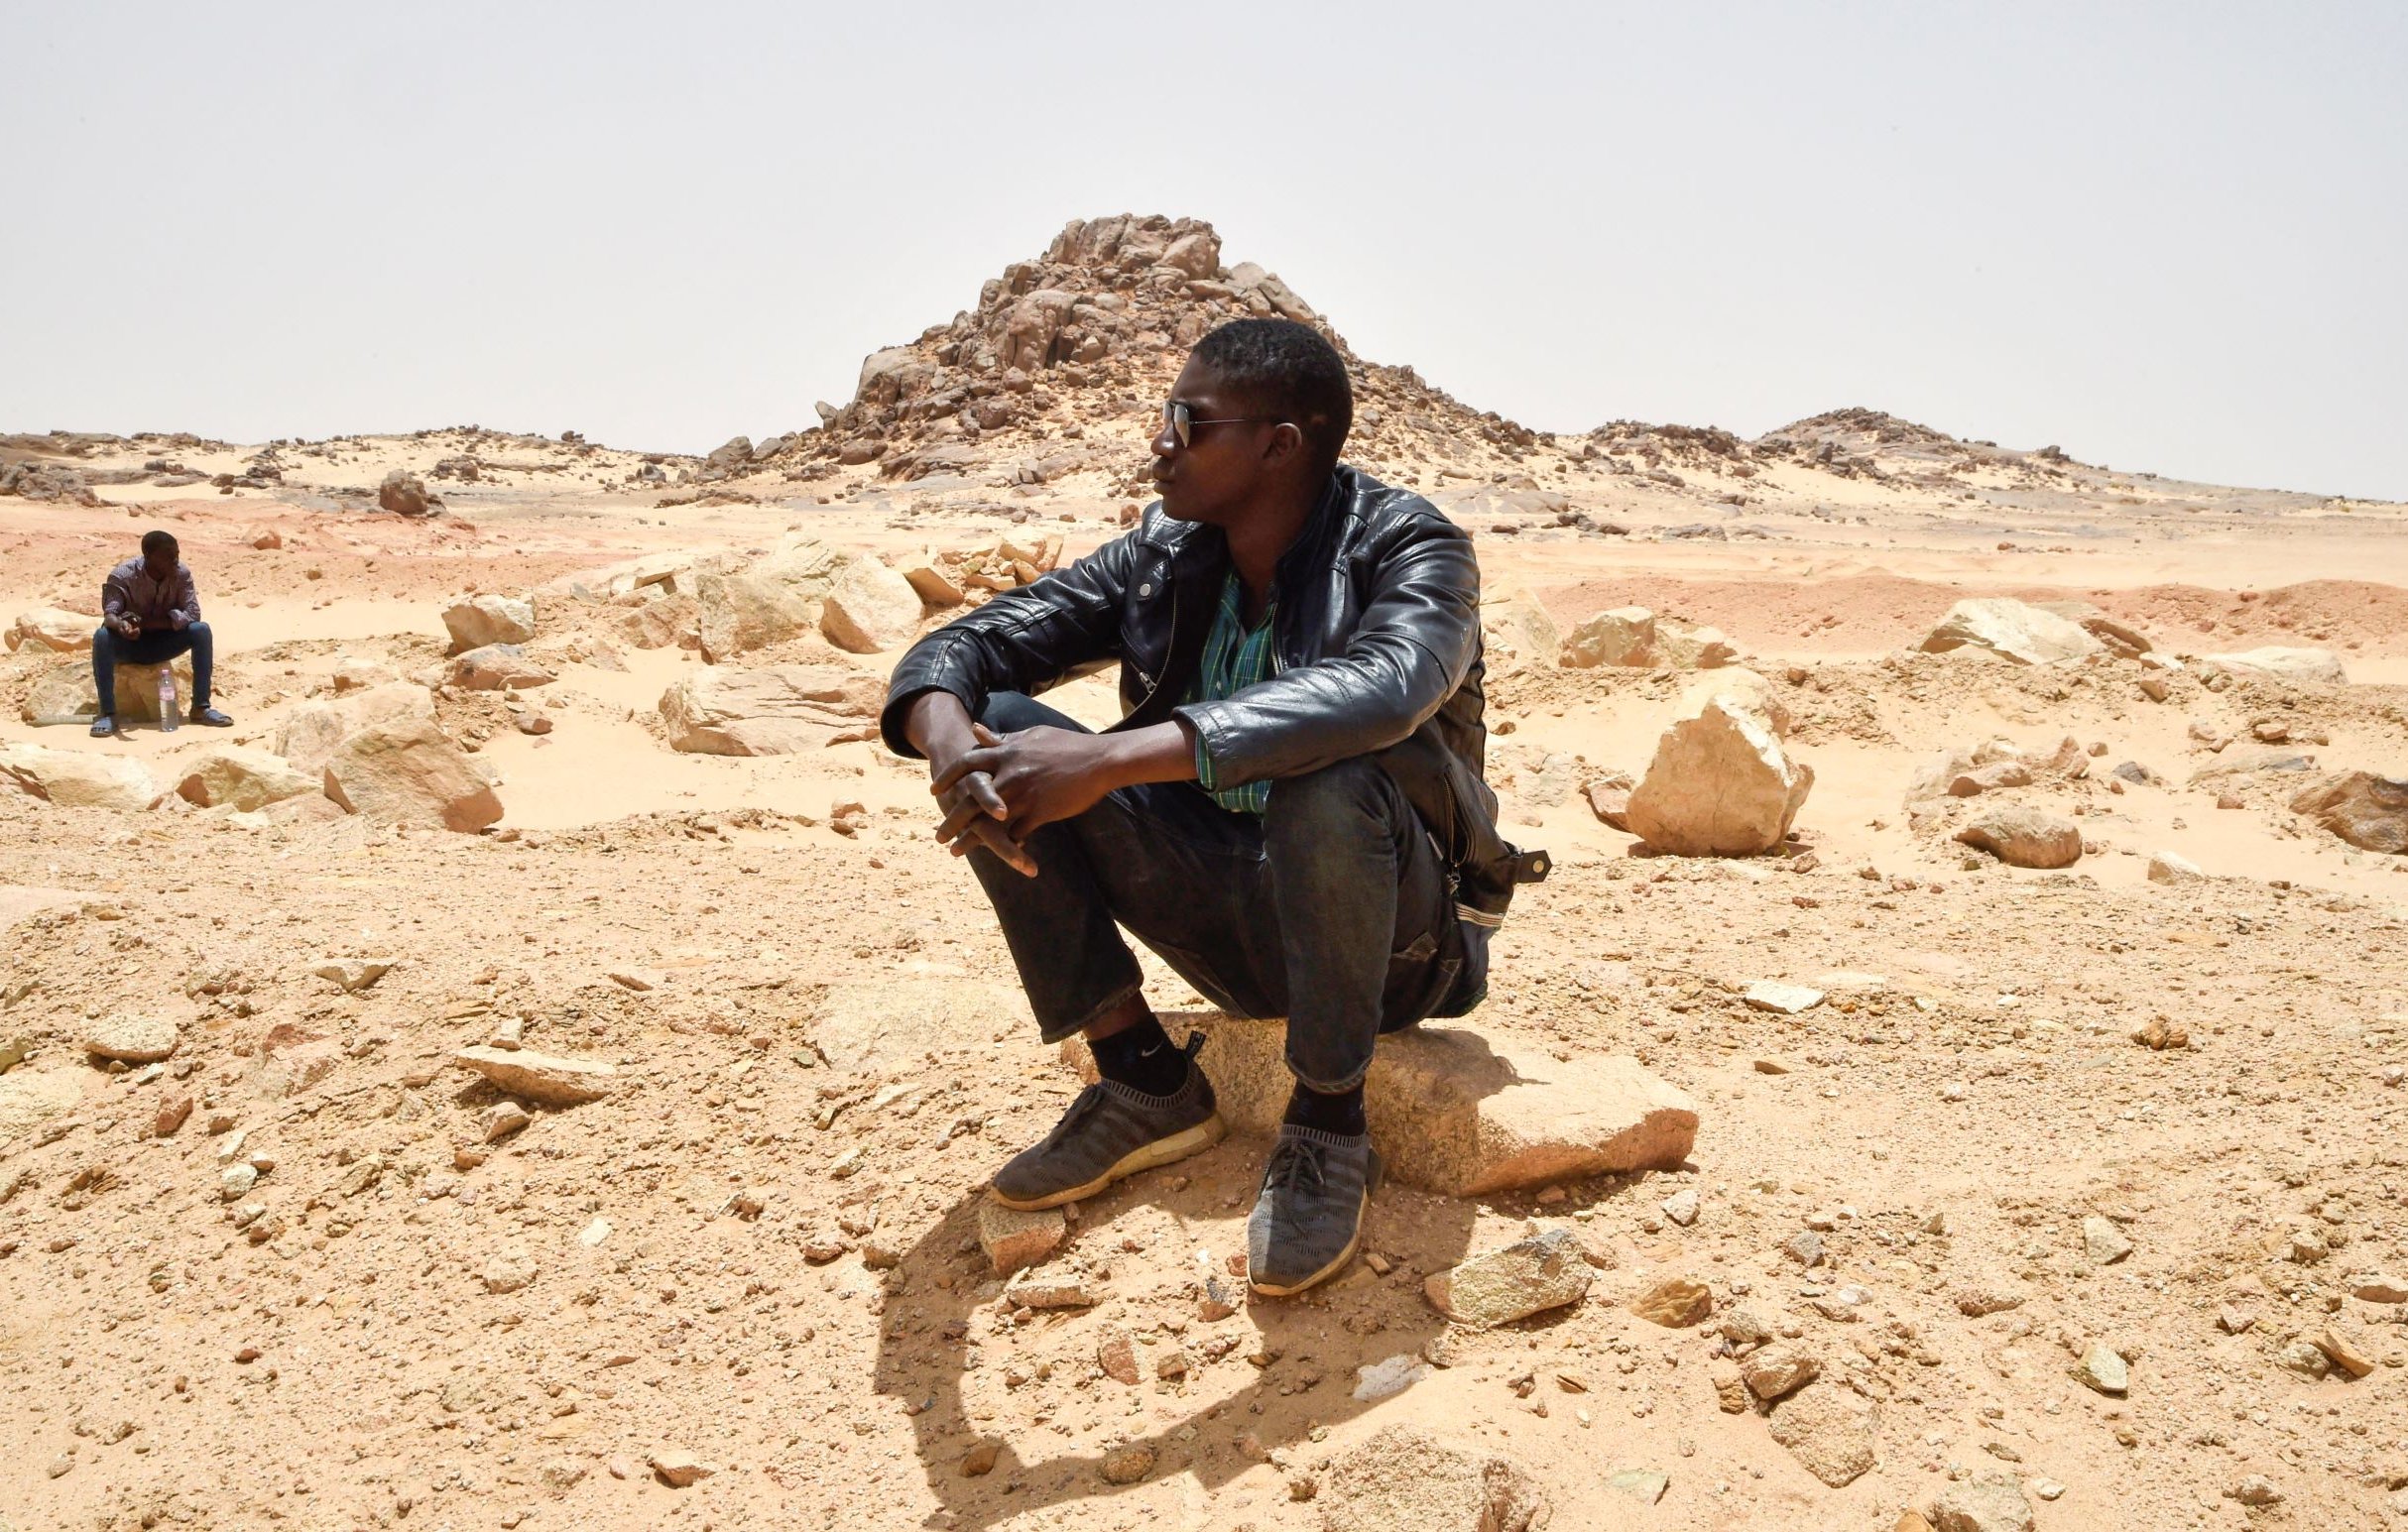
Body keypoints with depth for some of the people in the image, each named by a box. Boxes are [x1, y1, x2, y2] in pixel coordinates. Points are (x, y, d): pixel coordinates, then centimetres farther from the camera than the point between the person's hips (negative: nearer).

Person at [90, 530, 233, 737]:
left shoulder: (181, 574, -14)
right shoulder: (122, 575, -21)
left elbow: (192, 614, -21)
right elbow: (109, 614, -30)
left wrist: (145, 622, -29)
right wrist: (121, 625, -55)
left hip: (161, 643, 2)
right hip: (128, 644, -2)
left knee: (201, 630, -23)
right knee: (102, 636, -34)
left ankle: (201, 707, -20)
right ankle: (108, 713, -31)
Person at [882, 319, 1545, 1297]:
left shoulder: (1409, 548, -16)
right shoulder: (1161, 558, 0)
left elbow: (1382, 688, -39)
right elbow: (966, 644, -3)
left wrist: (1113, 756, -47)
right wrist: (946, 735, -29)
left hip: (1390, 931, -5)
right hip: (1228, 916, 5)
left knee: (1328, 774, -38)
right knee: (998, 728, -10)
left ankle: (1328, 1124, -15)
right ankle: (1145, 1081, -5)